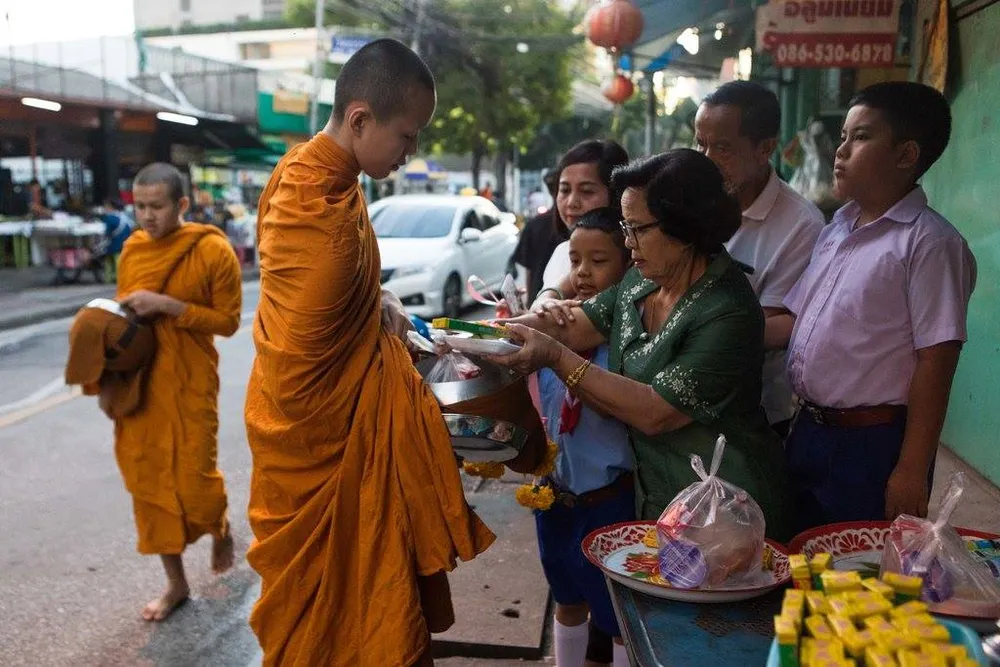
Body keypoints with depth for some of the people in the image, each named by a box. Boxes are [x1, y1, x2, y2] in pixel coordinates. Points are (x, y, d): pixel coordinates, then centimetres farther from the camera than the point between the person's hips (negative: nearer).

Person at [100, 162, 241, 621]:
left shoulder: (213, 250, -11)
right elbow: (122, 315, 15)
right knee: (147, 480, 8)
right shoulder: (132, 249, 5)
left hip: (189, 383, -5)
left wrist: (167, 306, -19)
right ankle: (176, 583, 24)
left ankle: (221, 531, 37)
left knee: (194, 477, 1)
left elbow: (228, 321, -9)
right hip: (137, 382, 5)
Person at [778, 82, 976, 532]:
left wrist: (912, 471, -17)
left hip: (873, 444, -7)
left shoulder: (930, 244, -15)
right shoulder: (836, 230, 9)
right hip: (808, 431, 7)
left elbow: (935, 362, -17)